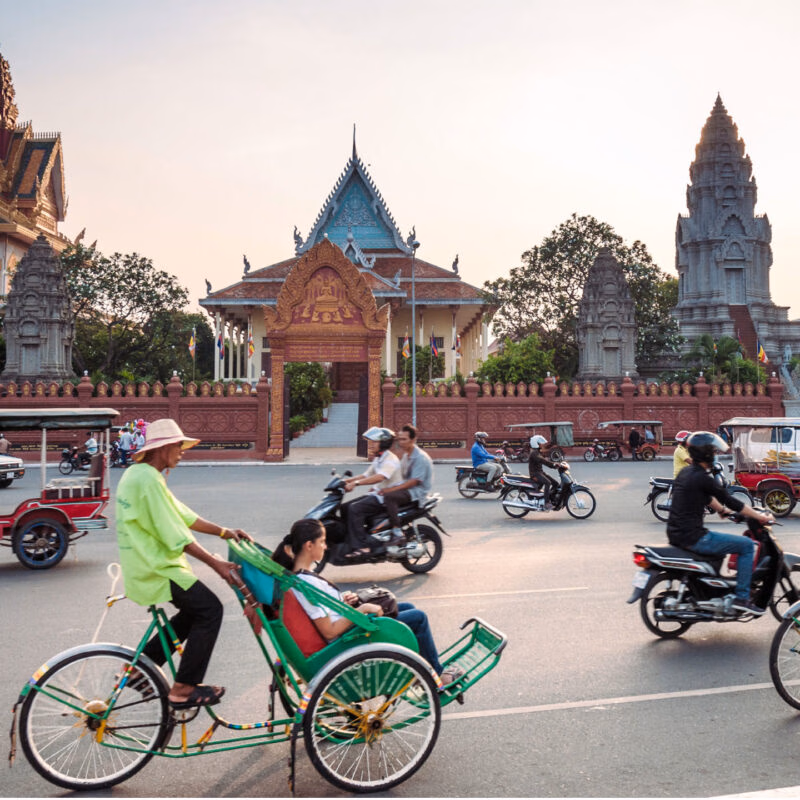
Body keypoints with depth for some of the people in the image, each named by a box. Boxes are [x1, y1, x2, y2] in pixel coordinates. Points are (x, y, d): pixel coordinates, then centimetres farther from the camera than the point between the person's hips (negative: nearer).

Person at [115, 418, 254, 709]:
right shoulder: (149, 480, -20)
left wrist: (224, 531, 10)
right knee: (210, 610, -8)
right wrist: (216, 564, -18)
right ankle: (183, 688, -4)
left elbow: (182, 515, 15)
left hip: (144, 567, 10)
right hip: (156, 571, -10)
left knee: (195, 611, 18)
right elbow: (177, 537, -22)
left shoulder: (135, 474, 14)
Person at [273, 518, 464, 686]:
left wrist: (342, 600, 2)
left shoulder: (295, 575, 0)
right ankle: (436, 676, 16)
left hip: (348, 625, 10)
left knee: (407, 607, 19)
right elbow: (329, 632, -28)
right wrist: (362, 609, -23)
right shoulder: (307, 584, -30)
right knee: (418, 618, -3)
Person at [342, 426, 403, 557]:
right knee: (346, 507, -1)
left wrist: (356, 483, -38)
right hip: (376, 494, 10)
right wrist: (347, 481, 6)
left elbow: (379, 477, -32)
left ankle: (361, 546, -25)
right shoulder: (378, 459, 17)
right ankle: (347, 540, 1)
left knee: (355, 509, -26)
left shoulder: (390, 459, -16)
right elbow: (367, 475, 19)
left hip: (386, 497, -10)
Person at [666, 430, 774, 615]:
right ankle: (742, 598, -1)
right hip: (693, 537, -10)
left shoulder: (685, 473, 12)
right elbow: (730, 501, -10)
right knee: (747, 545, -1)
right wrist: (761, 517, -2)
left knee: (715, 540, 37)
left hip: (675, 535, 10)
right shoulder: (703, 478, -15)